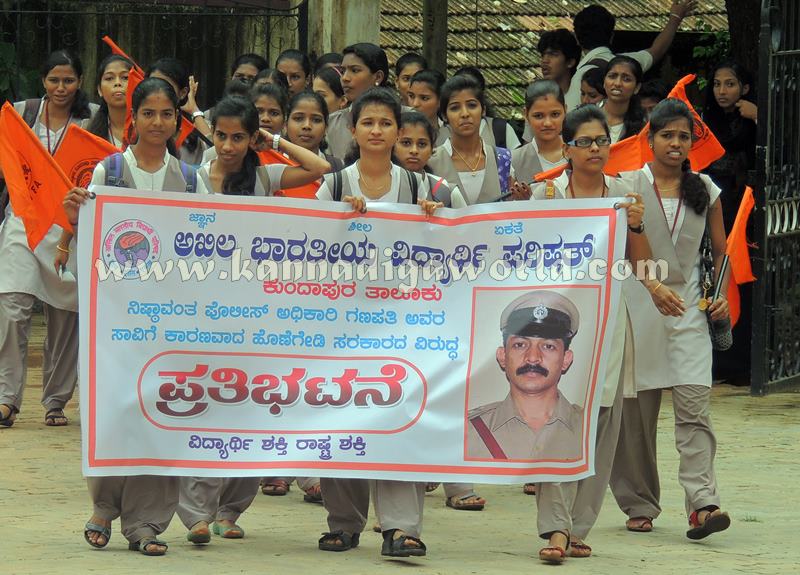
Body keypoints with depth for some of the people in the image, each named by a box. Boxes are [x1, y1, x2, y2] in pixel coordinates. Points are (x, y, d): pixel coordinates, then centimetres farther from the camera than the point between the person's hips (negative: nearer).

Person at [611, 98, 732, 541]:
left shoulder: (705, 190, 9)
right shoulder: (629, 185, 0)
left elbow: (720, 250, 18)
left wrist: (722, 295, 2)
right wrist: (654, 287, -23)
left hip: (689, 307, 1)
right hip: (637, 304, -1)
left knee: (695, 406, -12)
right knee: (636, 409, 2)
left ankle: (702, 503, -21)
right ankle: (639, 504, 14)